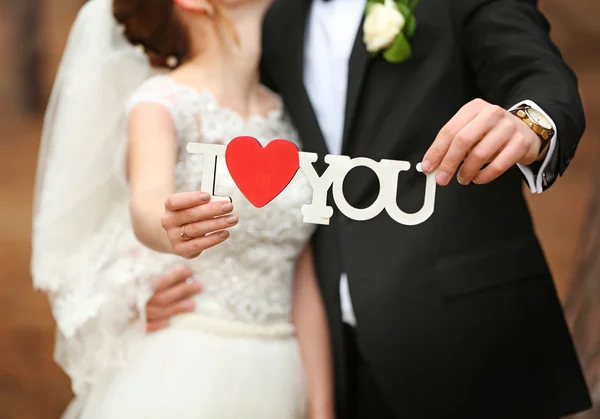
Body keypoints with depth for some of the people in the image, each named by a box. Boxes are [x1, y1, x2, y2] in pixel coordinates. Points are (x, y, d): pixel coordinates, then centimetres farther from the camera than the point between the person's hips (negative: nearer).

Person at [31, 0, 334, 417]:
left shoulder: (286, 114, 6)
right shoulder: (162, 101, -10)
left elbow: (302, 280, 5)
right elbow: (146, 203, -31)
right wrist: (168, 229, -53)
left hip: (277, 379, 5)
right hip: (186, 374, -5)